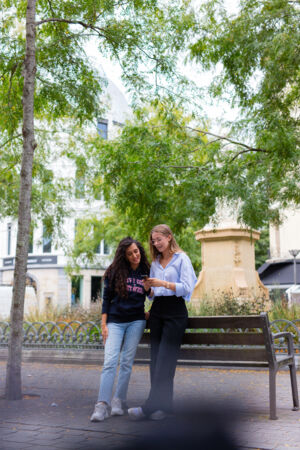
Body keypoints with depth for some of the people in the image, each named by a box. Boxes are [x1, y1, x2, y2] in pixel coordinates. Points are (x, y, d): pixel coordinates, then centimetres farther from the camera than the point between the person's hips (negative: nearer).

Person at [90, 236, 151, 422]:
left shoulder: (146, 272, 6)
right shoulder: (115, 271, 1)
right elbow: (106, 298, 2)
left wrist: (150, 313, 8)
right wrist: (104, 325, -3)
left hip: (136, 321, 1)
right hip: (115, 321, -1)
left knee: (127, 362, 2)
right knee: (110, 361, -11)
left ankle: (119, 402, 8)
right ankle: (103, 405, -14)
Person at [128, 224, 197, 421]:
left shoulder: (182, 259, -1)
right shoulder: (155, 262, 18)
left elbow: (186, 288, -10)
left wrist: (164, 283, -20)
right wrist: (148, 288, -2)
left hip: (175, 311, -7)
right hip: (157, 310, 7)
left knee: (165, 360, -10)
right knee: (156, 358, 2)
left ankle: (150, 407, -13)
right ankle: (164, 405, 8)